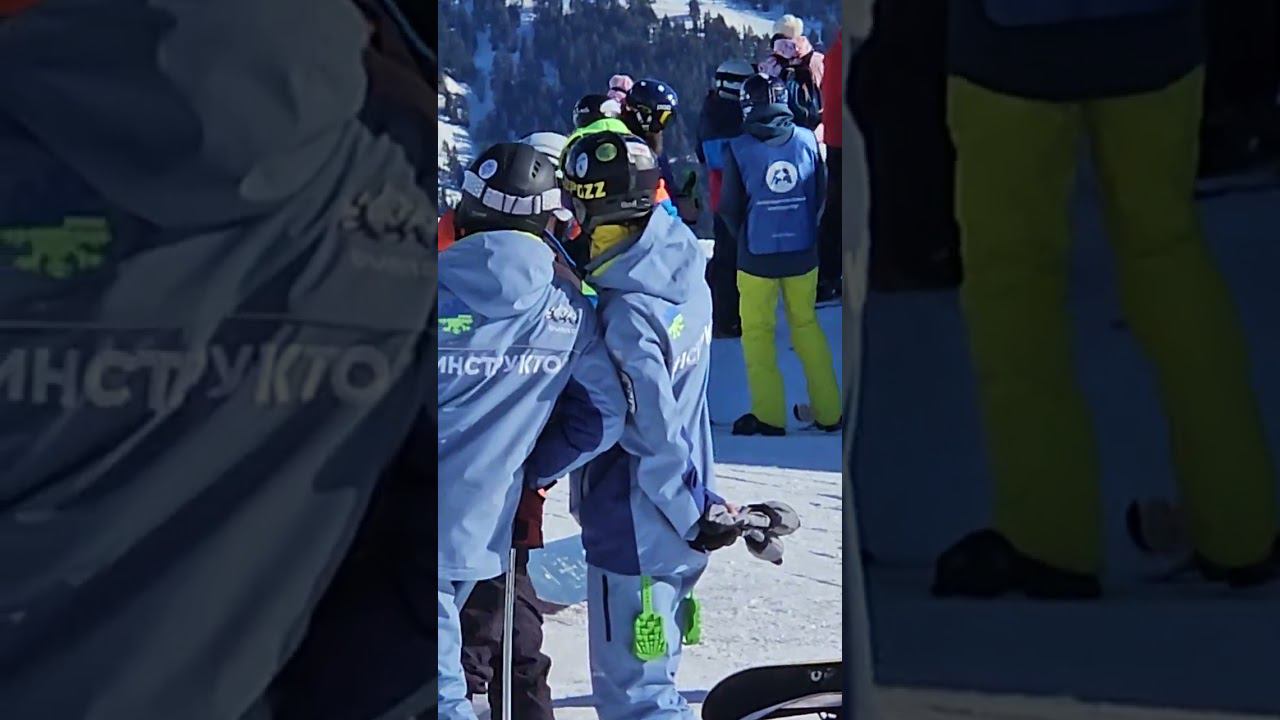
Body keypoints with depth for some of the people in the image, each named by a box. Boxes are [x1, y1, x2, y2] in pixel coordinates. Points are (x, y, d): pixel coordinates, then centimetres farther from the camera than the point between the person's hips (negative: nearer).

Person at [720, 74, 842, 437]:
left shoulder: (739, 148, -11)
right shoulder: (807, 139, -5)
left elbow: (729, 207, -3)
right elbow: (822, 194, 4)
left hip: (757, 256, -3)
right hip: (803, 254, 3)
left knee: (757, 332, 10)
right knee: (806, 326, 16)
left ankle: (769, 415, 8)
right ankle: (828, 412, 18)